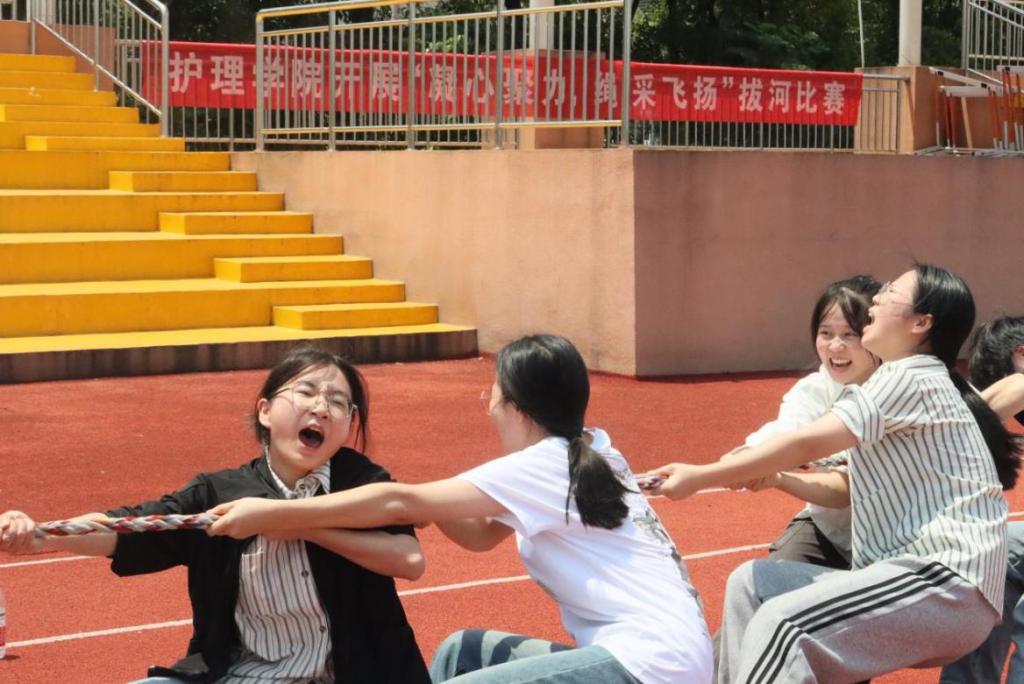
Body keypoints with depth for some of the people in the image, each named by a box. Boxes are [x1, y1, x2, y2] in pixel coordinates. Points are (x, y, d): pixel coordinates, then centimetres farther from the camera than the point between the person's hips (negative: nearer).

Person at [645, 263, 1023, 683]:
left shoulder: (911, 379, -8)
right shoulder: (903, 383, 24)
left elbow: (808, 444, -14)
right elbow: (845, 490, 21)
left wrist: (699, 477, -11)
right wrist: (773, 476, 8)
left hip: (949, 582, -10)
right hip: (926, 574, 10)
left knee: (780, 623, -26)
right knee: (751, 584, 2)